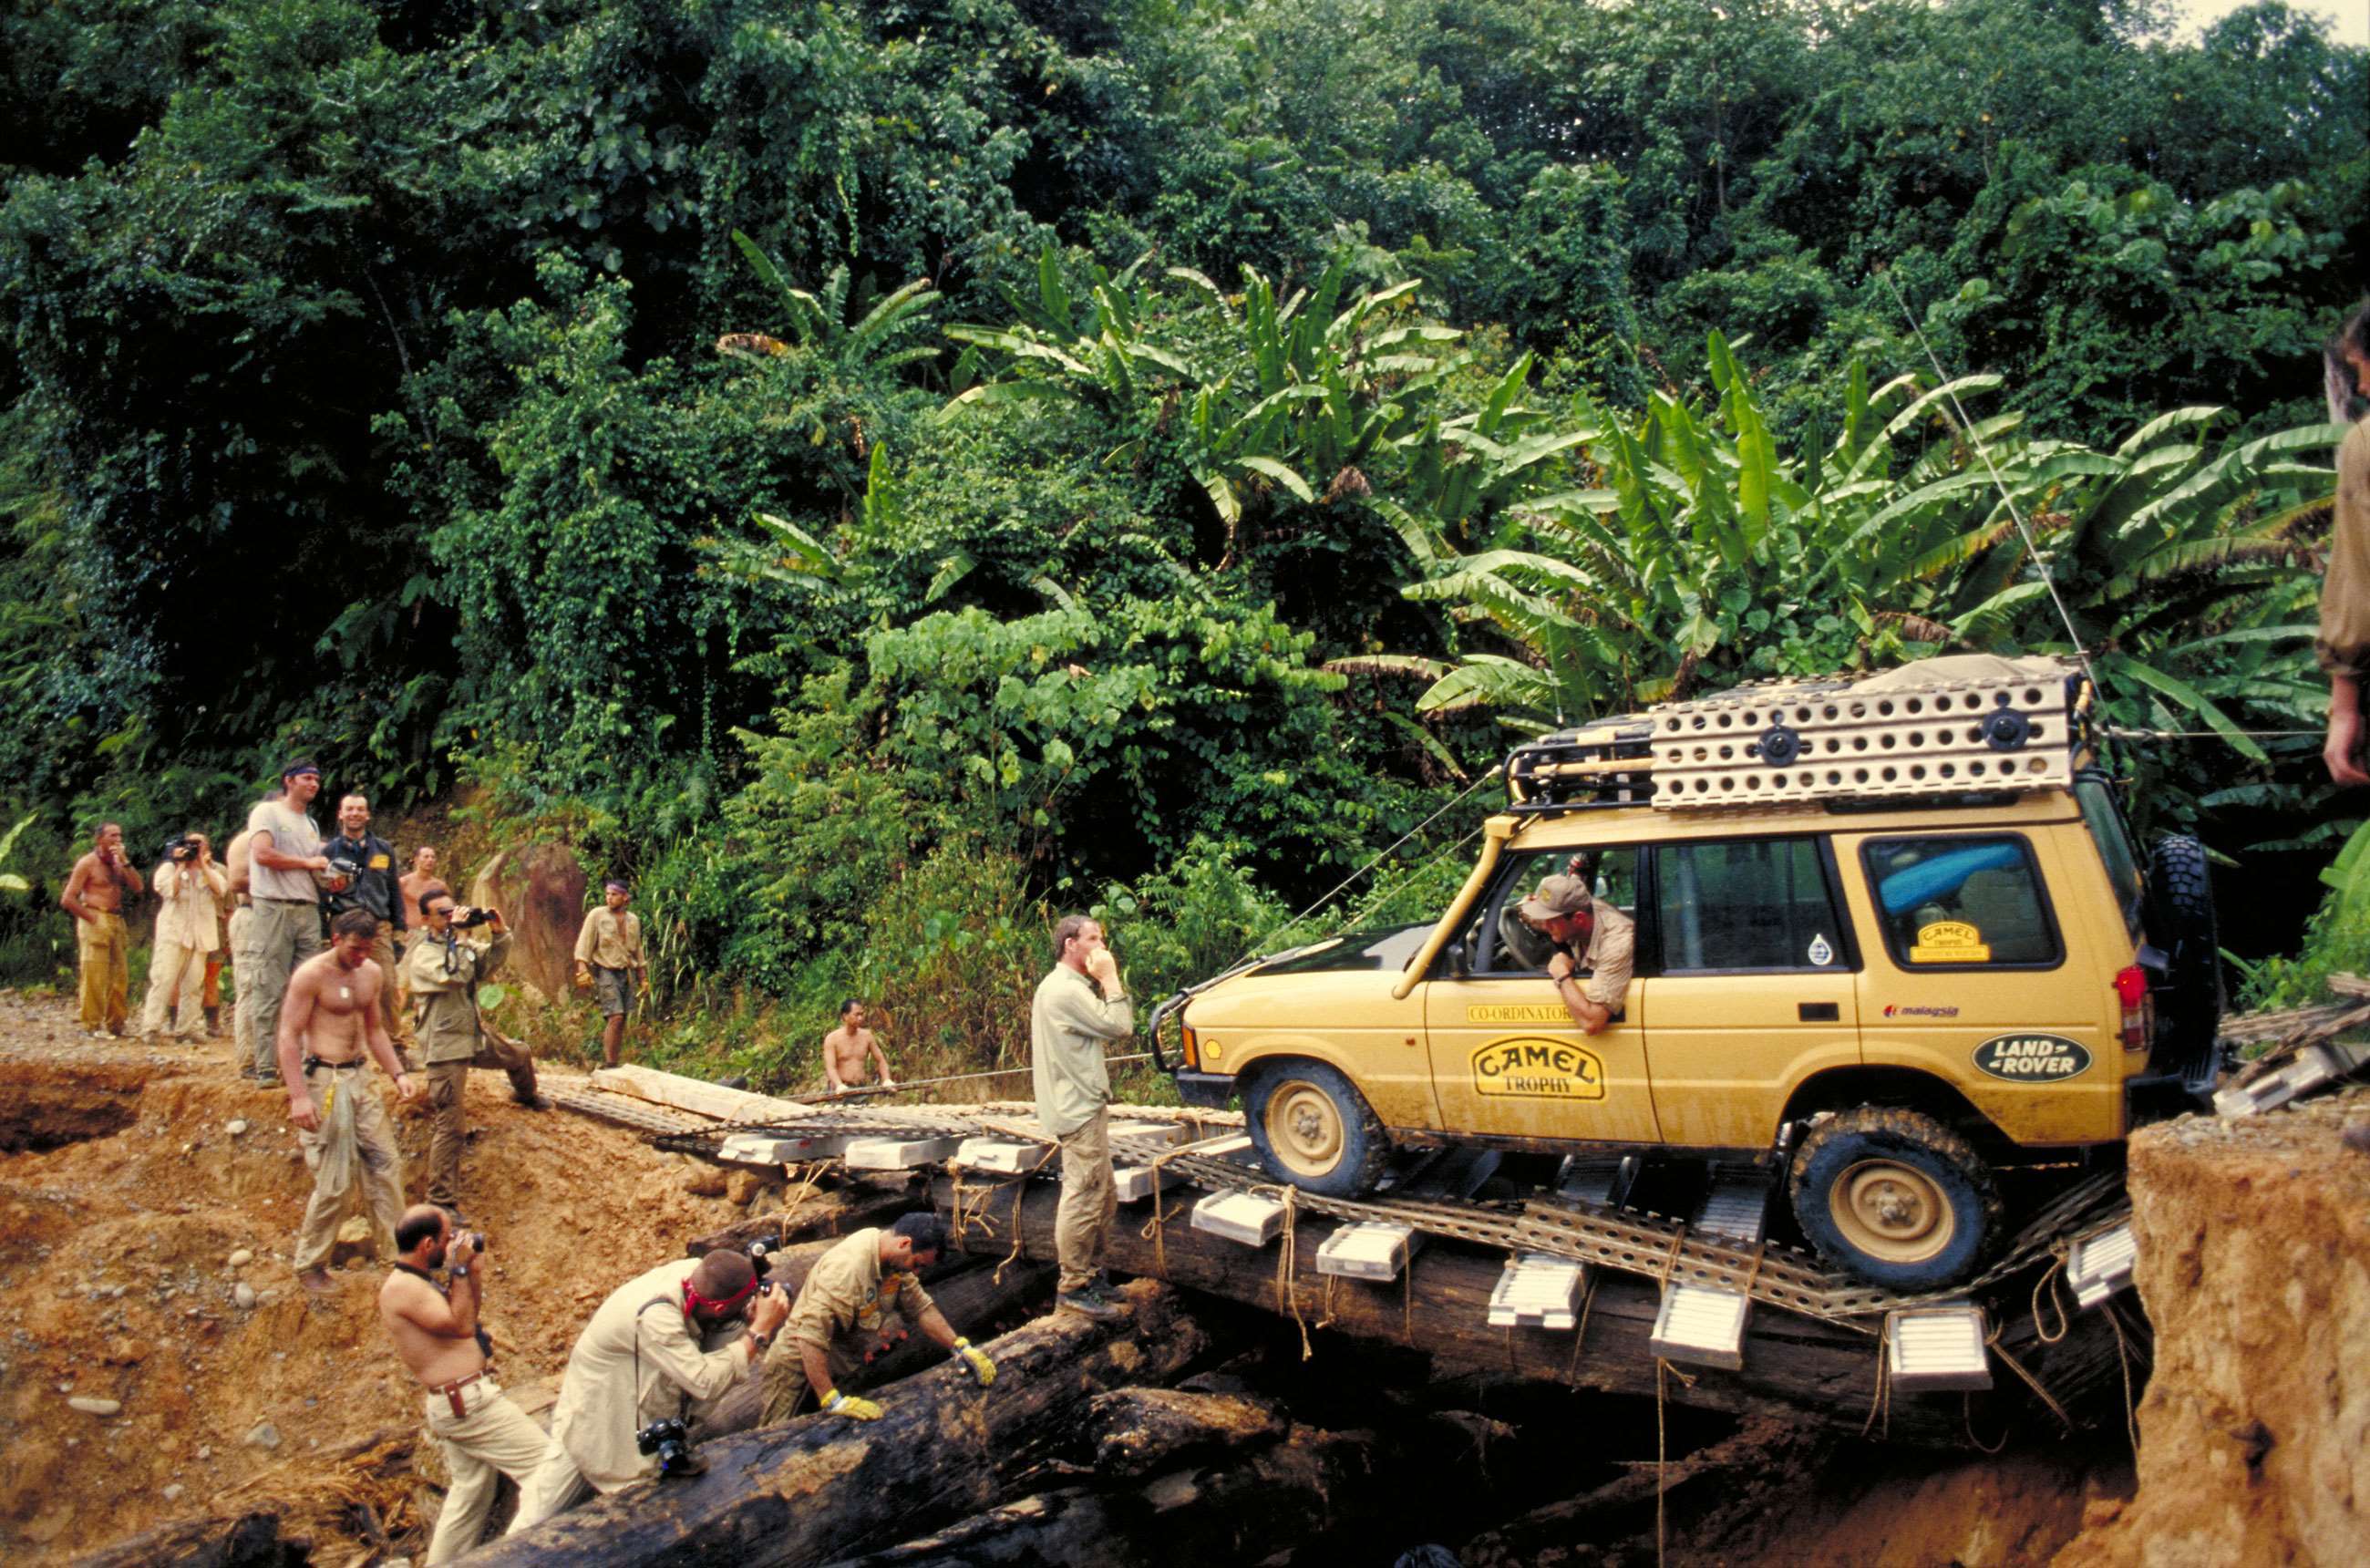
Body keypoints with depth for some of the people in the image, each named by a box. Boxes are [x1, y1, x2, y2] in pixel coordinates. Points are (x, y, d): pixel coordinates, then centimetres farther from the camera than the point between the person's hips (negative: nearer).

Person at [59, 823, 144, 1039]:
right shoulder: (88, 863, -3)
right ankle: (92, 1026, -2)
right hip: (95, 923, -6)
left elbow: (137, 887, 2)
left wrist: (124, 862, -4)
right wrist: (92, 918, -10)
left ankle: (115, 1023, 15)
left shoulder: (117, 863, 15)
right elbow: (67, 899, -7)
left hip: (117, 922, 6)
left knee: (120, 976, 7)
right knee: (95, 977, -6)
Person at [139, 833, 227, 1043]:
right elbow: (170, 890, -9)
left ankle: (185, 1029, 3)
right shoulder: (169, 868, 11)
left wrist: (202, 863, -3)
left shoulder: (212, 871, 17)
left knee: (194, 985, 0)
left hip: (200, 936, 3)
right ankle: (151, 1027, -12)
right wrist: (181, 865, -4)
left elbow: (220, 889, -5)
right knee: (163, 980, -11)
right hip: (173, 933, -3)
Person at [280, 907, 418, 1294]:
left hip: (359, 1077, 7)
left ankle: (397, 1253, 13)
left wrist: (397, 1073, 9)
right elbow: (289, 1036, -13)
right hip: (323, 1080, -7)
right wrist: (298, 1096, -20)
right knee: (333, 1182, -4)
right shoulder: (311, 974, -11)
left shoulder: (371, 974, 10)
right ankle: (310, 1266, 13)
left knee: (386, 1163, 4)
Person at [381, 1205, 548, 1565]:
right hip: (469, 1402, -10)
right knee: (543, 1462, -7)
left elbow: (471, 1306, 24)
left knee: (470, 1493, 19)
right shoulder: (402, 1288, -18)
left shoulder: (417, 1282, 13)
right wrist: (459, 1269, -15)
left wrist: (470, 1267, 11)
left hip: (458, 1403, 10)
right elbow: (462, 1325, -20)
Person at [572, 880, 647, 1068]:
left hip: (627, 973, 5)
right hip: (606, 972, -5)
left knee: (621, 1021, 3)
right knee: (616, 1017, -16)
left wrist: (643, 976, 19)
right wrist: (583, 969, -17)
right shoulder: (597, 915, -2)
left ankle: (614, 1061, 9)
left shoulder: (633, 920, 11)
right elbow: (584, 943, -6)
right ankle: (610, 1065, -13)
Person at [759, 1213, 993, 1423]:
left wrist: (961, 1347, -1)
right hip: (801, 1361, -8)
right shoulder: (848, 1267, -30)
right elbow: (810, 1337, -34)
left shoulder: (896, 1260, -3)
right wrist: (833, 1401, -36)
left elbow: (921, 1308, 8)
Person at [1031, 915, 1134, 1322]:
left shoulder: (1063, 986, 18)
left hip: (1084, 1106, 11)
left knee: (1103, 1198, 17)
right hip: (1080, 1110, -11)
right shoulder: (1066, 990, -17)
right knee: (1085, 1200, -6)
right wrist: (1110, 978, -13)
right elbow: (1120, 1028, -18)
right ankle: (1073, 1287, 2)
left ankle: (1091, 1274, 27)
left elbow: (1107, 1028, 17)